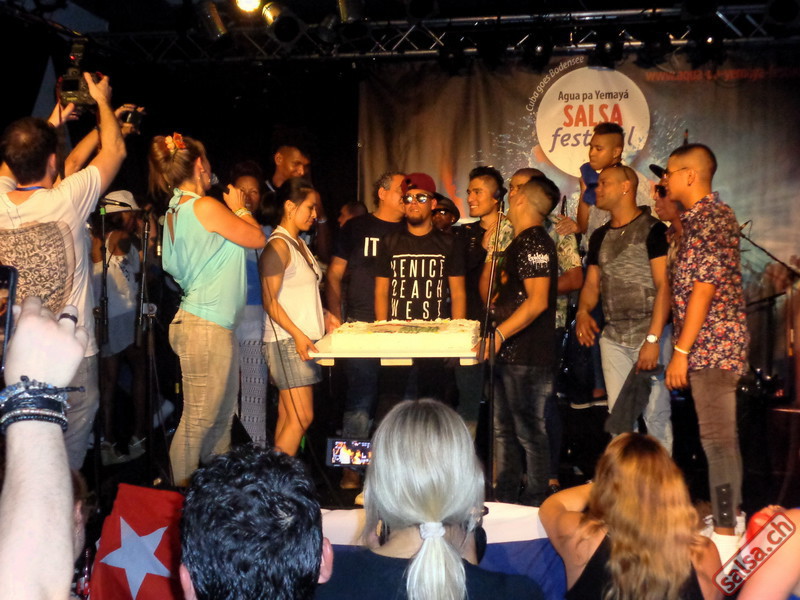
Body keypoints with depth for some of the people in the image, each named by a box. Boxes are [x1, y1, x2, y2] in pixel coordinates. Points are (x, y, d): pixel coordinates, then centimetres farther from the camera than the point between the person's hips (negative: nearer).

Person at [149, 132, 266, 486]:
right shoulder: (205, 206, -14)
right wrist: (240, 208, 10)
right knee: (198, 421, -2)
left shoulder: (175, 210, 13)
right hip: (206, 327, -10)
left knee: (222, 417, 15)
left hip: (217, 326, 10)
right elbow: (257, 238, -7)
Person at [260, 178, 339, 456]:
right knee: (302, 417, -12)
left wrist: (322, 315, 10)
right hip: (287, 341, -9)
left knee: (288, 417, 8)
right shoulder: (278, 245, -11)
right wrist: (297, 334, -22)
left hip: (304, 339, 9)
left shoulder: (299, 244, 17)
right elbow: (269, 300, -16)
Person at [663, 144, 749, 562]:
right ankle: (728, 517, 26)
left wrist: (681, 350, -19)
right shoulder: (699, 218, 17)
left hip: (711, 345, -10)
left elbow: (704, 288, -19)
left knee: (717, 439, -6)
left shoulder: (712, 217, -14)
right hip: (714, 347, 10)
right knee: (720, 437, 15)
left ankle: (725, 536, 0)